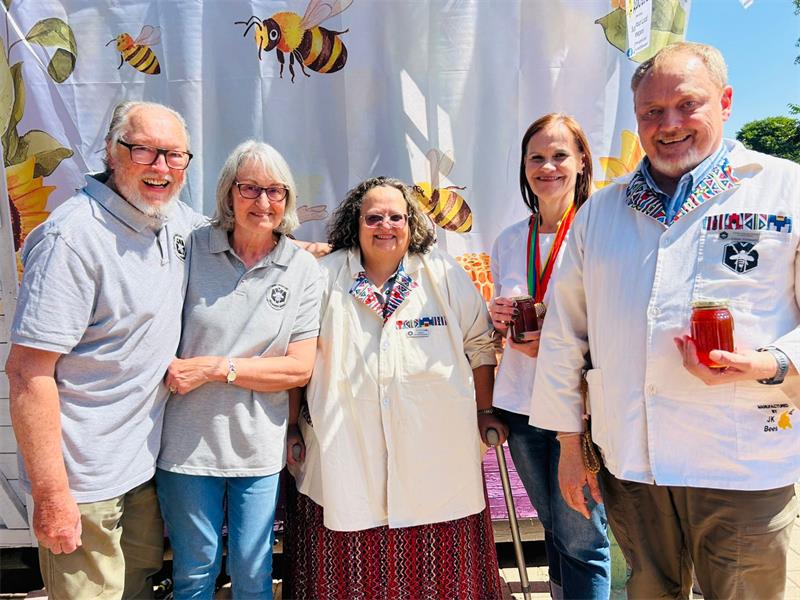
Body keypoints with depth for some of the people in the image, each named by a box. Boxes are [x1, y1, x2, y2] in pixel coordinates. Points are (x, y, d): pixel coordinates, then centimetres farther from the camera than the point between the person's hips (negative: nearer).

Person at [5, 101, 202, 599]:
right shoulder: (74, 237, -21)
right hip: (85, 479, -7)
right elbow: (28, 372, -22)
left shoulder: (177, 220, 2)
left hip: (147, 460, 7)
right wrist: (51, 495, -21)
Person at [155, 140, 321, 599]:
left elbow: (300, 368, -7)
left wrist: (214, 367, -14)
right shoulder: (190, 249, -3)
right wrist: (172, 367, -14)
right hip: (188, 439, 0)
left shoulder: (303, 268, -2)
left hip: (260, 445, 0)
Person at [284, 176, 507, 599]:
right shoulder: (326, 277, 2)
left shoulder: (445, 275, 4)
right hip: (347, 462, 0)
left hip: (436, 464, 1)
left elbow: (480, 345, 10)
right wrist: (292, 428, 7)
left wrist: (486, 411, 9)